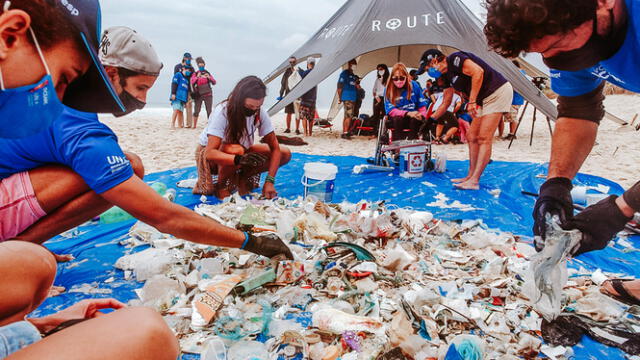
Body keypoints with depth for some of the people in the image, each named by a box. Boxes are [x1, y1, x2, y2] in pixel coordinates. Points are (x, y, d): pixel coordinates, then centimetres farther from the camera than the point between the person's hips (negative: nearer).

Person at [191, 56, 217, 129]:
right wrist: (197, 77, -25)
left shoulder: (207, 73, 9)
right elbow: (192, 82, -9)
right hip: (199, 95, -1)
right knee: (196, 111, -5)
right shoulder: (195, 74, 6)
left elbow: (214, 82, 3)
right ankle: (194, 125, 6)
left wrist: (209, 77, -16)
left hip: (208, 94, 1)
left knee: (209, 111, -4)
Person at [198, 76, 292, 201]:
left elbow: (275, 148, -17)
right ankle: (221, 185, -12)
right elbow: (210, 153, -37)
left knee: (285, 154, -14)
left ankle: (242, 178, -1)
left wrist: (270, 181, -29)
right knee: (236, 150, -40)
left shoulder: (260, 113, -18)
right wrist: (239, 159, -56)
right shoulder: (223, 112, -30)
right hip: (214, 155, -4)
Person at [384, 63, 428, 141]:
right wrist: (408, 113, -29)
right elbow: (391, 111, -15)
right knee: (398, 119, -34)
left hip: (413, 117, 1)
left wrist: (421, 115, -19)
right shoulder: (388, 90, -7)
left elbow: (422, 105, 3)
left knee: (415, 120, -32)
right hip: (397, 118, -1)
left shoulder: (414, 86, -2)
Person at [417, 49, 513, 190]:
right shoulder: (447, 76, 14)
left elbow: (478, 72, -27)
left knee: (484, 138, -14)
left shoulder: (454, 59, -14)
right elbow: (446, 103, 21)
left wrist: (472, 101, -25)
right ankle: (470, 176, 15)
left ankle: (474, 181, -15)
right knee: (472, 137, 8)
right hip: (484, 99, 10)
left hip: (498, 91, -10)